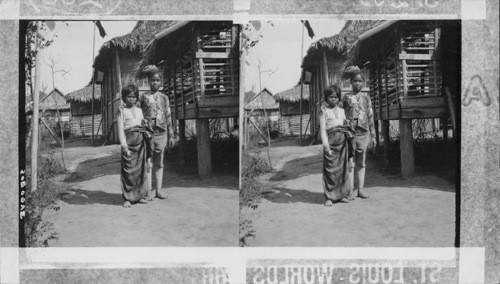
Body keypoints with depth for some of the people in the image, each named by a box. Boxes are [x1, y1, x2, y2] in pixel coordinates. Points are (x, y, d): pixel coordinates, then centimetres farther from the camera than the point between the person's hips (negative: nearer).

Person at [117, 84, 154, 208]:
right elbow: (120, 129, -4)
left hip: (141, 141, 5)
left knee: (142, 168, 5)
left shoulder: (139, 110, 18)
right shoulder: (121, 111, 3)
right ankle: (127, 198, -1)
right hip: (129, 141, -5)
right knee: (128, 169, -6)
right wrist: (124, 145, -12)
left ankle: (140, 195, 13)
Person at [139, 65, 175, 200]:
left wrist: (171, 135, 10)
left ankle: (158, 189, 12)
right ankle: (150, 190, 2)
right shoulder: (144, 97, 4)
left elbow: (168, 117, 13)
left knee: (159, 163, 6)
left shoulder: (164, 98, 12)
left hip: (162, 133, 3)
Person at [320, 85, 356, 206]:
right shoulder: (324, 110, 2)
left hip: (343, 141, 5)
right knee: (330, 169, -6)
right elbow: (322, 129, -4)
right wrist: (326, 145, -12)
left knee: (343, 168, 5)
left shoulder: (341, 111, 16)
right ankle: (329, 197, -1)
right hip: (331, 141, -4)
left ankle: (342, 194, 15)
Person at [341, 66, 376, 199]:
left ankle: (360, 188, 11)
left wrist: (372, 135, 11)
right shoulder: (346, 97, 6)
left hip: (364, 133, 3)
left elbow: (370, 117, 14)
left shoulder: (366, 97, 13)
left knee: (361, 162, 6)